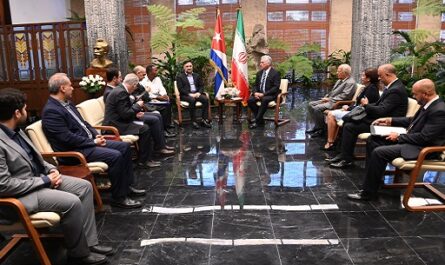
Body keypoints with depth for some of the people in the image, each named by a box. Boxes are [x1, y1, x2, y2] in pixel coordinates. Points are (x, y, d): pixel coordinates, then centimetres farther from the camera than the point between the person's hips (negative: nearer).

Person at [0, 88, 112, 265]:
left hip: (39, 178, 10)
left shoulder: (15, 130, 5)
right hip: (20, 194, -10)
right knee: (72, 202, -25)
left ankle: (89, 242, 5)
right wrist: (45, 181, -19)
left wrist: (51, 169, 0)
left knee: (84, 186, 0)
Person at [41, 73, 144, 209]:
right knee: (116, 156, -25)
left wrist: (96, 135, 3)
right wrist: (93, 142, -16)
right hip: (74, 151, -10)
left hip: (88, 142, 10)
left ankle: (127, 185, 13)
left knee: (124, 146, 5)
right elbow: (68, 138, -23)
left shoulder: (67, 103, 12)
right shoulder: (51, 111, -18)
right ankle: (118, 197, -10)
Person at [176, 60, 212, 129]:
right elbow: (180, 89, -4)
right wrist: (190, 94, -17)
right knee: (192, 100, -37)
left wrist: (199, 93, -7)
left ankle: (204, 120, -24)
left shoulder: (197, 76, 20)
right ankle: (193, 121, -31)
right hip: (185, 95, -4)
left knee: (205, 99, -25)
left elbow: (201, 86, 14)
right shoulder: (180, 77, 6)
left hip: (196, 93, 4)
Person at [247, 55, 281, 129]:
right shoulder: (259, 73, 14)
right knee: (250, 100, -21)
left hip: (271, 95, -6)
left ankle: (257, 121, -28)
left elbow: (276, 87, -14)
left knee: (264, 100, -38)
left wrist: (264, 94, -21)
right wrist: (255, 92, -9)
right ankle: (260, 119, -11)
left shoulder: (275, 73, -6)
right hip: (259, 94, 6)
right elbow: (255, 85, 15)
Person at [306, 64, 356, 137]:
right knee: (311, 104, 1)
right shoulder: (339, 80, 18)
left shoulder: (350, 83, -12)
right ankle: (317, 126, 6)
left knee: (317, 108, -27)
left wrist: (329, 99, -19)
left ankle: (321, 130, -11)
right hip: (330, 100, 11)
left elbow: (343, 96, -21)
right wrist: (326, 97, 5)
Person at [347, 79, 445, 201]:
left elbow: (424, 137, -25)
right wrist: (390, 120, 12)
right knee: (373, 140, 8)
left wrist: (399, 137, -15)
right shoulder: (429, 104, 6)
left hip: (422, 148, -10)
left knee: (379, 152, -24)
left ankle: (369, 193, -11)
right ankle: (372, 179, 12)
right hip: (412, 140, 10)